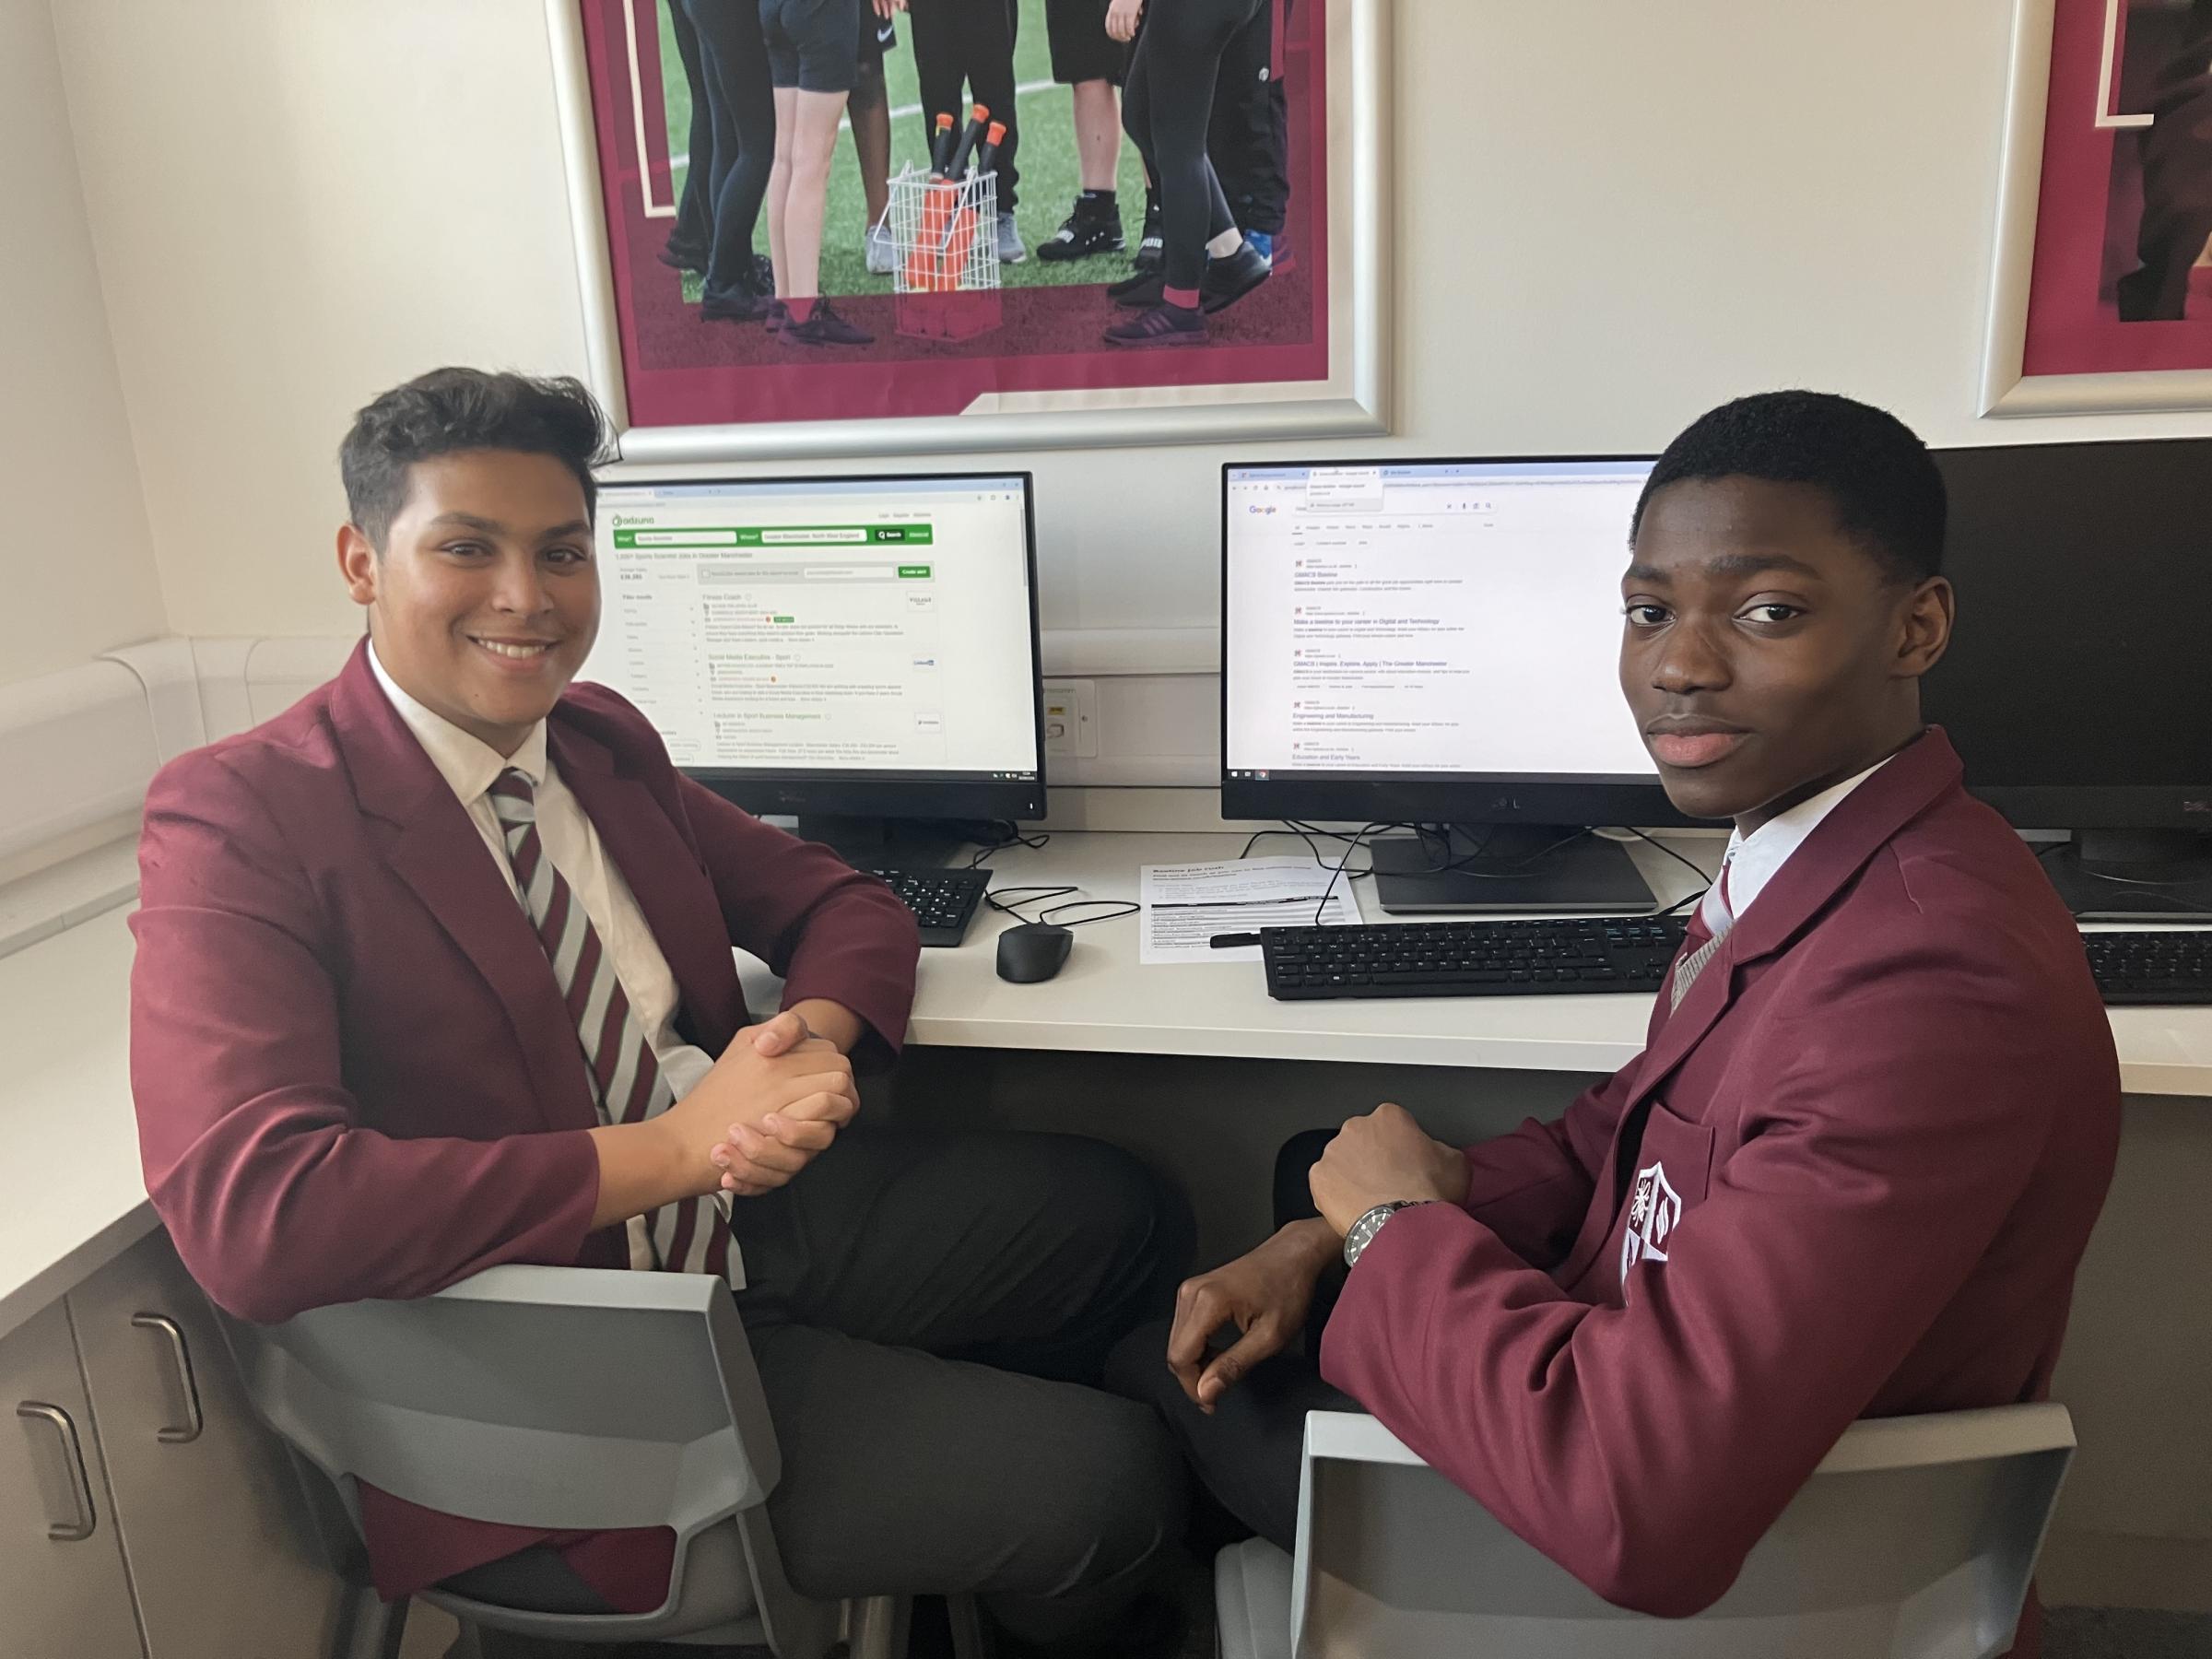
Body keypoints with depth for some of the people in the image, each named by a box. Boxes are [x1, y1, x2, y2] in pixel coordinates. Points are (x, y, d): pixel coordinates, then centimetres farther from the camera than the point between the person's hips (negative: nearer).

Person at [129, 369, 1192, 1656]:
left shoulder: (604, 738, 6)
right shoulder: (238, 816, -15)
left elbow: (838, 902, 11)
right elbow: (247, 1211, -29)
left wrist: (814, 1038, -14)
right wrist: (679, 1143, -28)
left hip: (754, 1213, 8)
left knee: (1125, 1212, 13)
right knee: (1111, 1484, -12)